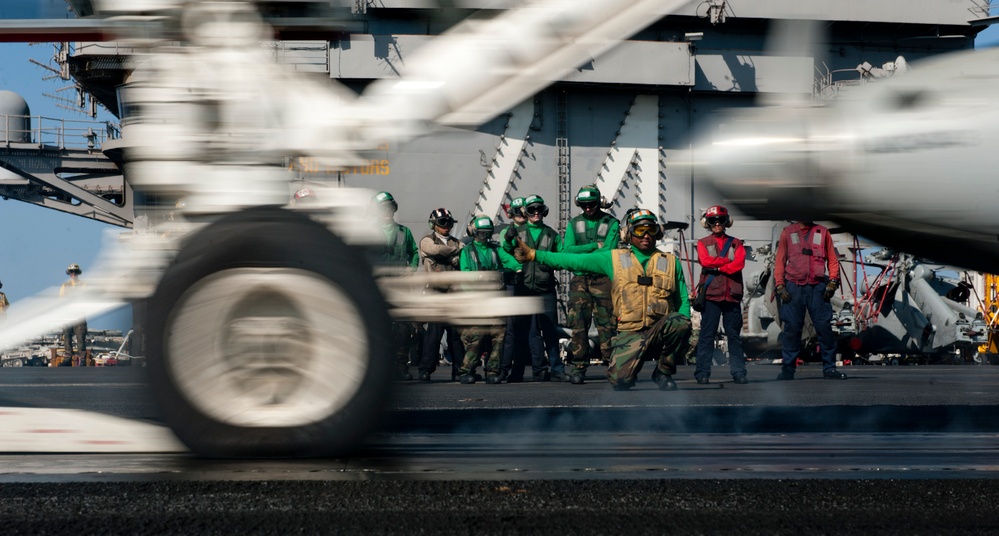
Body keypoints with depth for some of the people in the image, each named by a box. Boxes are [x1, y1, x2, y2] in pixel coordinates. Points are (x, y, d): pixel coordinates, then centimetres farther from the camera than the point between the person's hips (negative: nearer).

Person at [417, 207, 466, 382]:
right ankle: (425, 370, -3)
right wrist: (457, 249, -2)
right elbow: (436, 250, -14)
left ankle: (459, 370, 5)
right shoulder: (427, 241, 7)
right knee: (434, 331, -8)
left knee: (457, 332, 0)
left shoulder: (455, 242, 21)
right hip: (436, 293, -4)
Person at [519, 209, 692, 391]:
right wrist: (534, 254, 5)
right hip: (630, 333, -1)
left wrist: (682, 325, -4)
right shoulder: (615, 259, 12)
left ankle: (663, 372, -6)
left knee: (680, 323, -33)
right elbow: (573, 260, 11)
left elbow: (683, 300, 16)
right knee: (619, 379, -24)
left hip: (661, 331, 1)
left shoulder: (671, 262, 15)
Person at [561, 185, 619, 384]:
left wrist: (580, 253, -9)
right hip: (579, 279, 2)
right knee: (578, 324, -4)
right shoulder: (574, 223, 12)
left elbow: (608, 252, -9)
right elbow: (567, 249, -1)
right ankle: (579, 366, -1)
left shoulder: (611, 223, 3)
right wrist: (595, 245, -7)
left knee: (606, 323, -6)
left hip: (603, 279, -2)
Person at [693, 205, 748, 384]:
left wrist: (717, 267, -8)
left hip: (732, 294, 2)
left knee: (734, 334, 2)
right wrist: (728, 261, -4)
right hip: (711, 294, -2)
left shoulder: (735, 243, 15)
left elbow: (740, 263, -3)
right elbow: (706, 261, -7)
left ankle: (738, 372, 4)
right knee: (707, 334, -4)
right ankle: (702, 372, -3)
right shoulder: (703, 243, 12)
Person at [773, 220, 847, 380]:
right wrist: (780, 286, -1)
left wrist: (832, 282, -1)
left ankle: (829, 368, 3)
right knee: (791, 327, -3)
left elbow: (832, 259, 11)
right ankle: (787, 369, 2)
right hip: (793, 287, 0)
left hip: (817, 287, 1)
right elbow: (780, 261, 9)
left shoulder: (822, 232, 12)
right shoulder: (788, 232, 10)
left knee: (824, 326, -3)